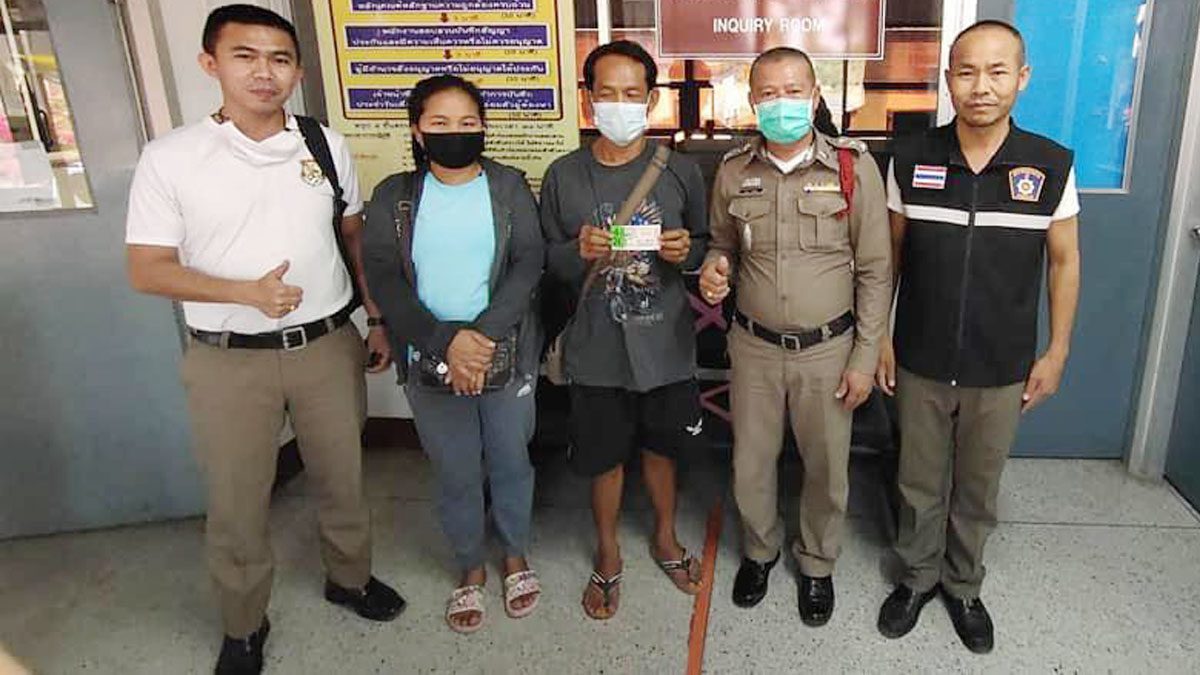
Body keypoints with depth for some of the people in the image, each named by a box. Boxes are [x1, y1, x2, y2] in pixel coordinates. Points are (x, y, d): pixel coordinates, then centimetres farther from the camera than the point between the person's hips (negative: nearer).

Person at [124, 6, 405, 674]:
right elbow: (148, 268, -7)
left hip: (328, 345, 3)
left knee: (343, 477, 17)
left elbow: (357, 237, 11)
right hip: (229, 360, -2)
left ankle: (350, 576, 43)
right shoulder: (171, 158, -7)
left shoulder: (327, 145, 2)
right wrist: (246, 292, -21)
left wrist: (382, 318, 7)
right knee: (237, 499, 10)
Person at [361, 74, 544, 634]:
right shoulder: (393, 195, 0)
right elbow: (382, 278, -8)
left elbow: (528, 264, -9)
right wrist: (446, 341, -19)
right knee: (455, 473, 13)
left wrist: (483, 336, -20)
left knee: (510, 461, 15)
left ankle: (516, 556, 39)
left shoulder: (508, 186, -1)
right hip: (430, 360, 0)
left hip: (505, 353, 0)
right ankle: (470, 569, 36)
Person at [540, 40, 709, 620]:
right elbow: (547, 262, 2)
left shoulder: (680, 171, -4)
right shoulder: (563, 176, -5)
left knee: (661, 447, 20)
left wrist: (687, 250, -17)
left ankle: (665, 537, 46)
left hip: (666, 345, 1)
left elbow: (706, 246, 6)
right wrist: (579, 252, -20)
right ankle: (608, 555, 39)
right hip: (596, 349, 0)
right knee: (604, 458, 14)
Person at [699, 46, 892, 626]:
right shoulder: (733, 171, -1)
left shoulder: (854, 167, -9)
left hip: (828, 348, -2)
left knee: (826, 467, 12)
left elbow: (875, 271, -5)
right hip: (754, 345, 2)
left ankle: (817, 563, 39)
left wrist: (864, 358, -6)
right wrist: (715, 270, -11)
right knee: (750, 464, 14)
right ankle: (760, 549, 42)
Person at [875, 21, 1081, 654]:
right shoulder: (910, 157, -7)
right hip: (921, 363, 0)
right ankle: (918, 575, 38)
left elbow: (1064, 261, 2)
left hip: (1003, 369, 0)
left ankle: (963, 584, 39)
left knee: (978, 489, 16)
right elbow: (889, 253, 2)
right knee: (920, 483, 15)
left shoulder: (1051, 164, -7)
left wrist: (1056, 351, 2)